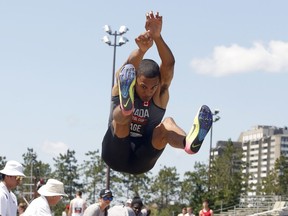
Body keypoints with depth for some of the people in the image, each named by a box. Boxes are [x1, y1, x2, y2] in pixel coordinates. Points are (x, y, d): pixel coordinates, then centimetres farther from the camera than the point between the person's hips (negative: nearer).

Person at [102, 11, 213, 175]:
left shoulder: (161, 95, -2)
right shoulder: (120, 88, -6)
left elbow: (169, 65, -21)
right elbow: (129, 68, -30)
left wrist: (157, 37, -39)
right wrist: (142, 50, -53)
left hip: (142, 162, 1)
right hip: (116, 155, -1)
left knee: (167, 124, -25)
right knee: (122, 115, -29)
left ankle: (189, 142, -58)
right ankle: (126, 105, -65)